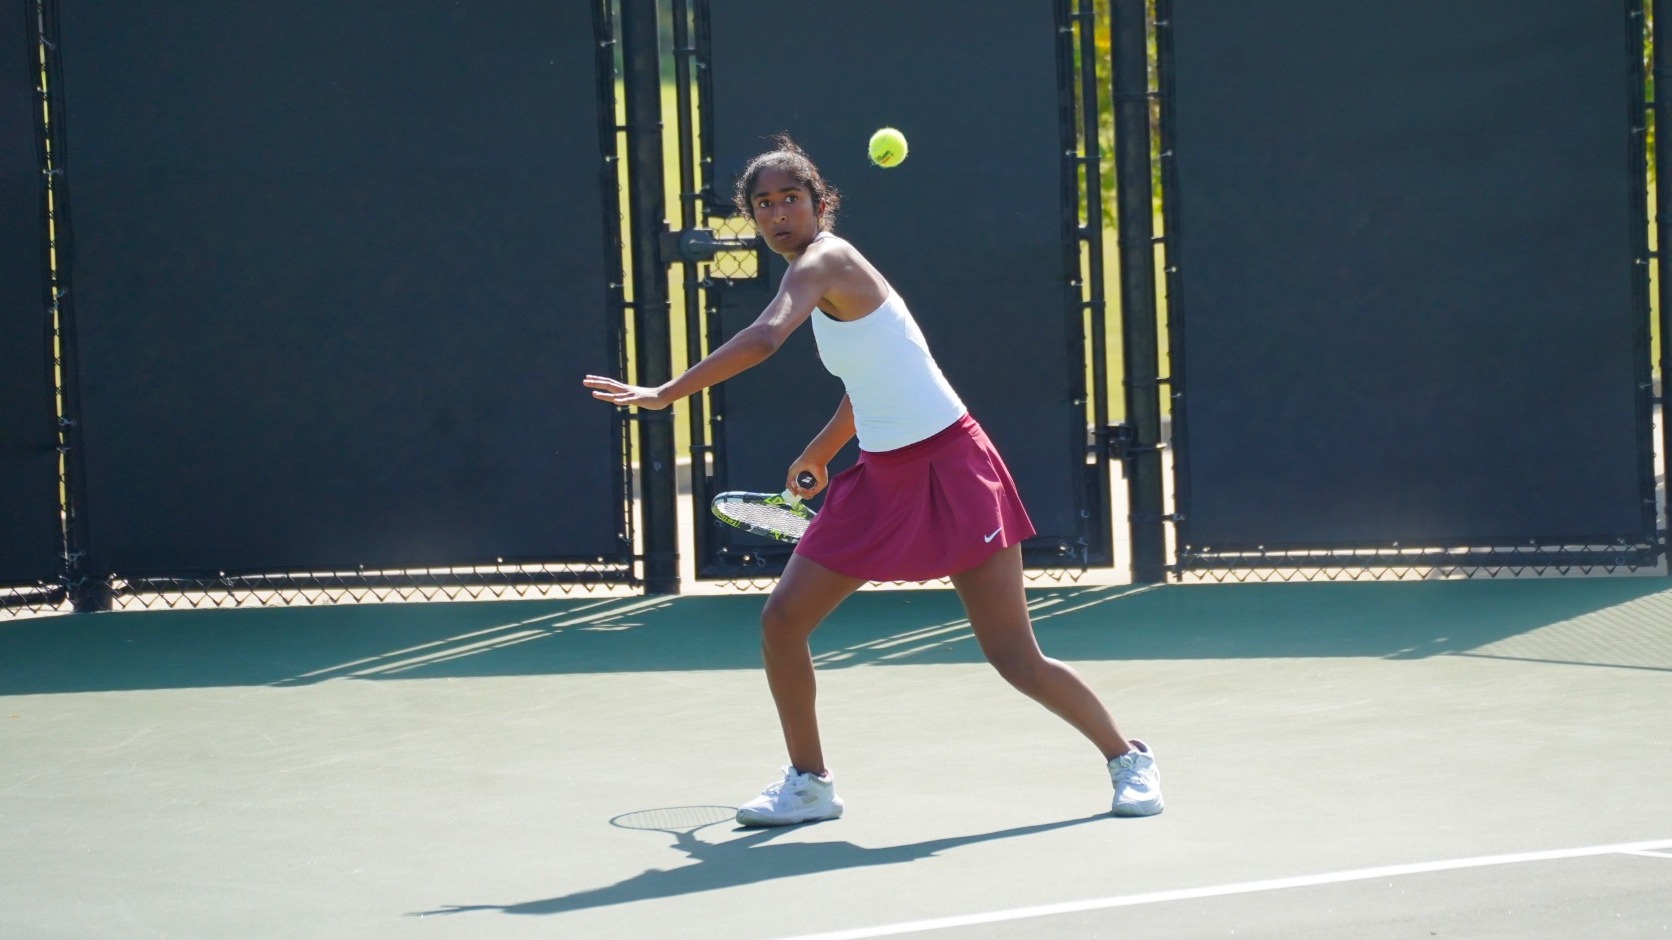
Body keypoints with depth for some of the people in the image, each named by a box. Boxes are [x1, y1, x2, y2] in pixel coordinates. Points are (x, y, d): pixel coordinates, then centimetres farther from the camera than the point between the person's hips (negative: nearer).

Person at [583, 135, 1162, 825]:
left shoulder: (824, 260, -15)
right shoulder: (824, 274, 11)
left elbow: (764, 339, -35)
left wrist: (664, 394, -35)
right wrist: (818, 453, 34)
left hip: (949, 471, -9)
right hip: (881, 480, 9)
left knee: (1016, 660, -6)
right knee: (781, 619, 2)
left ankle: (1127, 758, 14)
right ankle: (809, 783, 17)